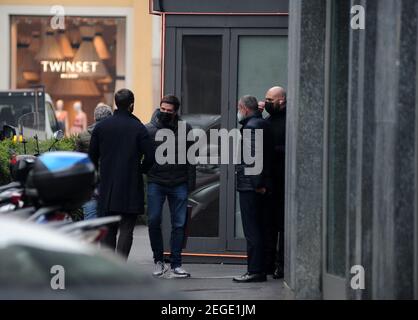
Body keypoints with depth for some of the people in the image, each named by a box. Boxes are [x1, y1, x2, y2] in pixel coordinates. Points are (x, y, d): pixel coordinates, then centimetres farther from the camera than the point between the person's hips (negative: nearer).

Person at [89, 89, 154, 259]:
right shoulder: (138, 128, -7)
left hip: (107, 187, 3)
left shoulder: (101, 126, 3)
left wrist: (97, 175, 20)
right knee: (126, 229, -1)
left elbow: (92, 156, 7)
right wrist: (141, 170, 8)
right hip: (130, 187, -3)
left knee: (108, 230, 12)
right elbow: (149, 156, -10)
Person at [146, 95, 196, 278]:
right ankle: (158, 261, 12)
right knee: (154, 221, -5)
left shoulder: (185, 130, 3)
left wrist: (191, 182, 1)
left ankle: (176, 265, 9)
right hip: (156, 182, -1)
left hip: (179, 184, 1)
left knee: (178, 224, 3)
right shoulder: (149, 130, 0)